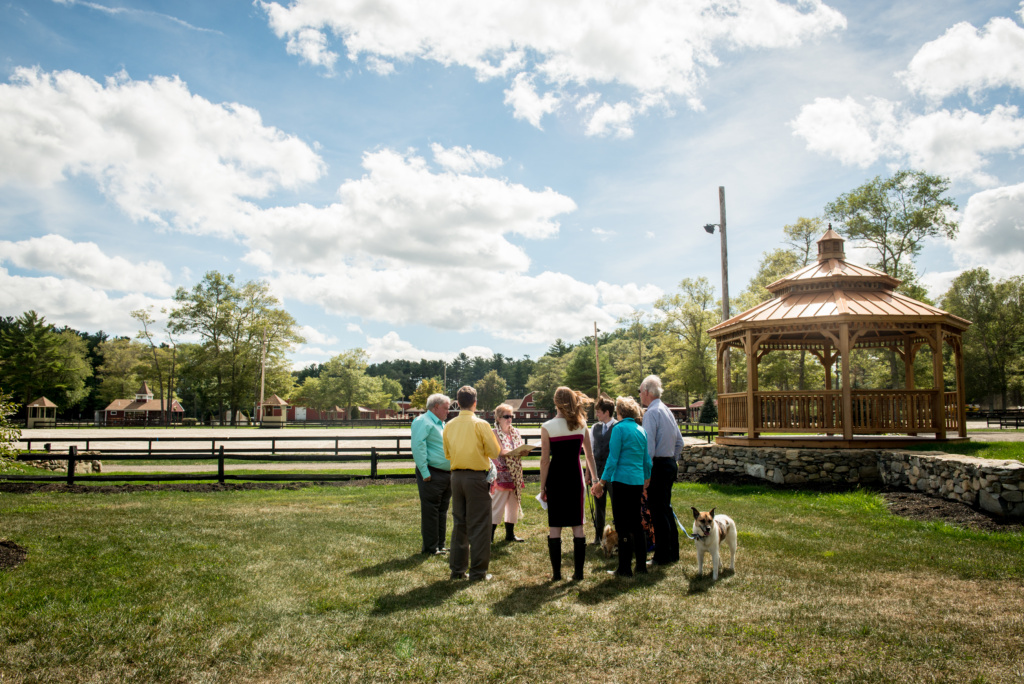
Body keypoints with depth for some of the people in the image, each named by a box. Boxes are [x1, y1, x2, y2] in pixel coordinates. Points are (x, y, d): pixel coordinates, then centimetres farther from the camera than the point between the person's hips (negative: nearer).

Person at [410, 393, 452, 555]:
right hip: (432, 475, -9)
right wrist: (425, 472, -22)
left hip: (447, 474, 9)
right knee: (430, 511, -2)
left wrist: (452, 470, 18)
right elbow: (418, 446, -20)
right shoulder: (423, 422, -10)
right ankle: (430, 547, 5)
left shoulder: (441, 424, 20)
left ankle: (440, 545, 23)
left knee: (442, 510, 14)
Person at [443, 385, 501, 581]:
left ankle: (457, 569, 19)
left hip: (456, 476, 5)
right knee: (478, 525, 2)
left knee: (458, 523, 14)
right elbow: (495, 452, -8)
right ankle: (478, 571, 5)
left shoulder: (449, 425, 4)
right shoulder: (480, 424, -11)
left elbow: (447, 454, 12)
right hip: (477, 477, -5)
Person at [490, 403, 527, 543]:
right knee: (497, 505, -8)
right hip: (501, 474, -7)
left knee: (513, 504, 10)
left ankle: (510, 534, 19)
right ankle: (489, 535, -2)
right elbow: (501, 452, -16)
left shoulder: (515, 433, 15)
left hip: (515, 474, 7)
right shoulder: (495, 433, -6)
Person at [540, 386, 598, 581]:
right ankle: (578, 571, 10)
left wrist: (542, 487, -1)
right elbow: (590, 456, 7)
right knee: (578, 525, 8)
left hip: (555, 478, -2)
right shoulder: (581, 425, 1)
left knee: (555, 526, 6)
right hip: (575, 477, 2)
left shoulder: (547, 427, -7)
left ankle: (556, 572, 8)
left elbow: (545, 460, -7)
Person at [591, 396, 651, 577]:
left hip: (622, 481, -7)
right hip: (638, 481, 7)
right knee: (636, 523, 15)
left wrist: (602, 482, -8)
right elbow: (647, 460, 16)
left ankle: (625, 568, 3)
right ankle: (642, 565, 20)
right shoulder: (641, 430, 10)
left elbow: (613, 459, -13)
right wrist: (647, 478, 30)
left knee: (622, 526, -1)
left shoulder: (620, 428, -10)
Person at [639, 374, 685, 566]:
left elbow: (649, 446, -20)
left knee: (658, 511, -3)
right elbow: (679, 442, 18)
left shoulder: (652, 413, -15)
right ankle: (673, 552, 25)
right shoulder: (667, 411, 13)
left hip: (657, 465, -9)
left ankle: (662, 556, 3)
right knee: (666, 508, 17)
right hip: (670, 463, 9)